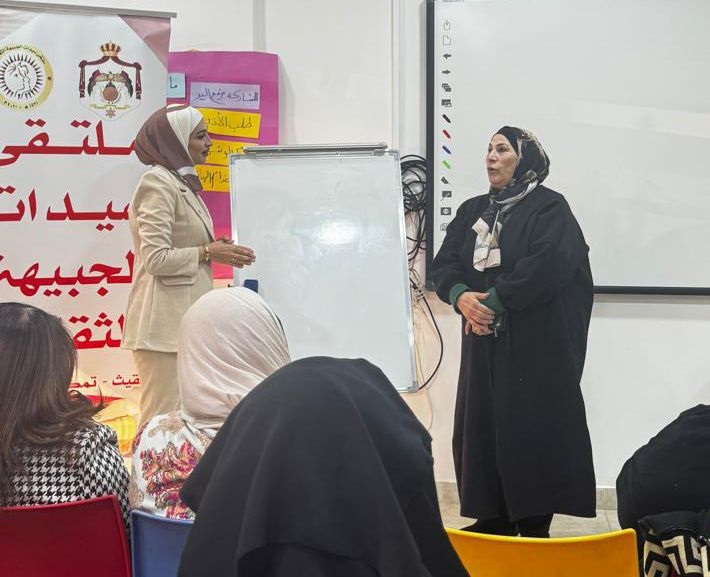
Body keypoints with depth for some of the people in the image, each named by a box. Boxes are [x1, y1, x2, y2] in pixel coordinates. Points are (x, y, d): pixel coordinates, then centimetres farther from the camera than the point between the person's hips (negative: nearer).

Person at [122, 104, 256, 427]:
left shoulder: (183, 182, 17)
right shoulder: (158, 183, -11)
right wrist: (207, 252, -11)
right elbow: (156, 259, -18)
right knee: (163, 418, -6)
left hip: (184, 316, 10)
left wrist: (215, 249, 7)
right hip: (164, 320, -10)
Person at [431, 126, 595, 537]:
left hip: (536, 344, -6)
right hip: (483, 342, 6)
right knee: (481, 429, 6)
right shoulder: (472, 211, 16)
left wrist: (494, 299, -18)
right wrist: (461, 296, -15)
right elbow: (444, 264, 6)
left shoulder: (549, 207, -3)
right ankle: (493, 519, 15)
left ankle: (535, 526, 2)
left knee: (530, 431, -5)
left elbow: (550, 264, -19)